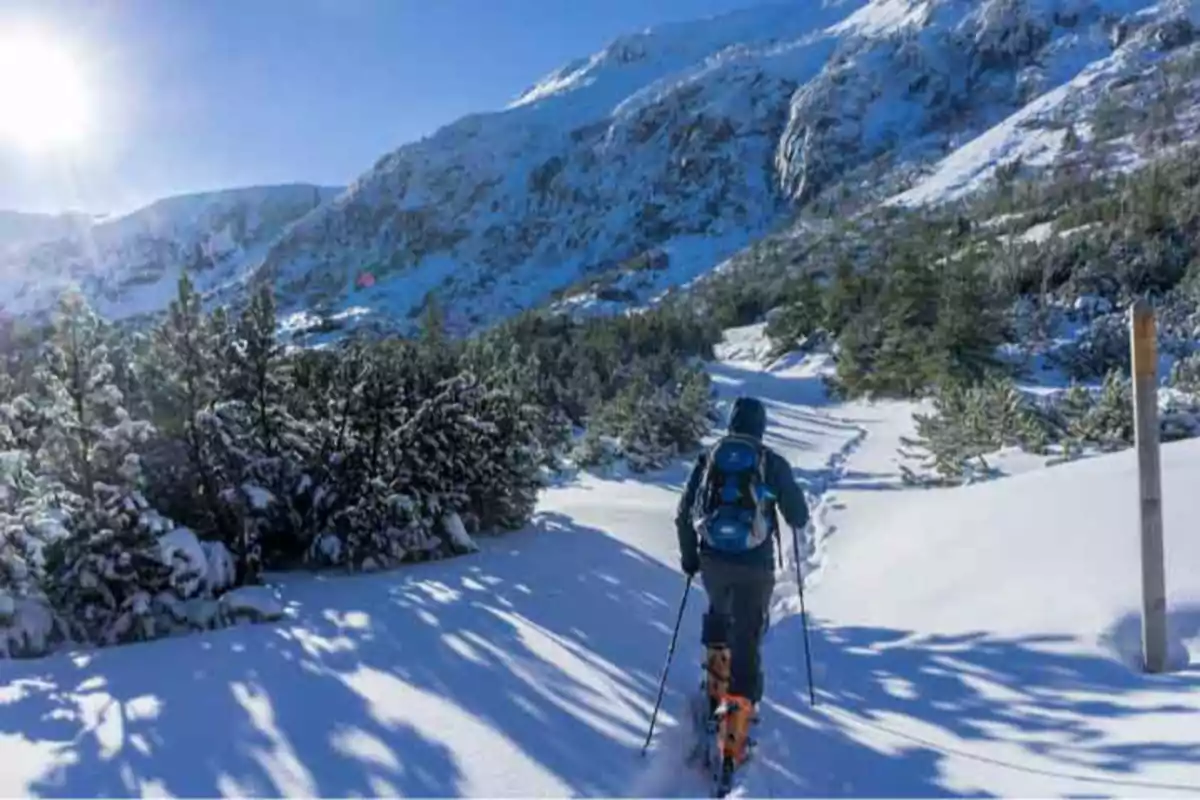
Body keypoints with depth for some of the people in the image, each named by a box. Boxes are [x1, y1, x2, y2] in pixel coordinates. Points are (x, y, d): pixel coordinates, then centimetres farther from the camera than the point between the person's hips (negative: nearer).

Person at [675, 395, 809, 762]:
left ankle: (716, 685, 28)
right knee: (746, 639, 5)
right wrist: (794, 517, 26)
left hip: (712, 561, 3)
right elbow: (799, 518, 3)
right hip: (754, 565, -2)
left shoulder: (708, 457, 4)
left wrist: (688, 555, 18)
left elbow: (684, 515, 5)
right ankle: (738, 713, -2)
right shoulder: (773, 463, -2)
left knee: (718, 612, 31)